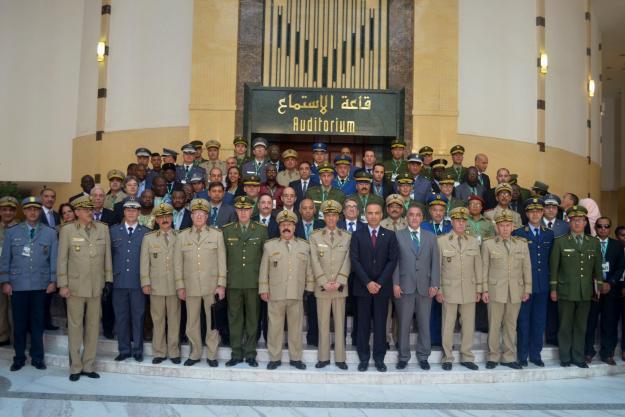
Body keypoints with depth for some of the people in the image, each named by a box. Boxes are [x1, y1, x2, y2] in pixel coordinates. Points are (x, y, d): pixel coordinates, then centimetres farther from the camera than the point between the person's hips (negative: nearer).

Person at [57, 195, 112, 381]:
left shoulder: (103, 229, 5)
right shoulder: (67, 230, -1)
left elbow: (107, 256, 8)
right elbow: (62, 259, -1)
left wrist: (108, 279, 6)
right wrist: (63, 284, -4)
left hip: (96, 287, 2)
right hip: (75, 286, -2)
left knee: (93, 326, 8)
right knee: (75, 326, 6)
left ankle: (88, 365, 21)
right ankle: (75, 367, 18)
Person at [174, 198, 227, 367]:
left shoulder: (217, 234, 2)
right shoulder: (182, 236, 6)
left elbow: (222, 261, 0)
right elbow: (178, 263, 6)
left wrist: (221, 285, -5)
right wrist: (180, 286, 2)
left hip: (212, 286, -1)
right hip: (191, 287, 1)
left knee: (213, 321, 5)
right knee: (192, 322, 8)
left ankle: (212, 355, 17)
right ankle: (195, 354, 23)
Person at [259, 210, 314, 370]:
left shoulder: (305, 246, 9)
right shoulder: (269, 246, 6)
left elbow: (309, 270, 10)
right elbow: (264, 270, 5)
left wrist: (309, 289, 5)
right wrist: (263, 289, 0)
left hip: (297, 295, 1)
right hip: (275, 295, -1)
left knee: (296, 327, 7)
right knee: (275, 327, 4)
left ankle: (295, 358, 18)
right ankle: (274, 358, 16)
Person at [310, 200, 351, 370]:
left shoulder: (347, 237, 5)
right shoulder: (315, 236, 4)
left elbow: (347, 262, -1)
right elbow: (315, 262, -2)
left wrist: (339, 282, -11)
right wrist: (324, 283, -10)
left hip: (340, 288, 0)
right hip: (322, 287, 0)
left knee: (340, 323, 6)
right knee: (323, 323, 5)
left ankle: (340, 358, 14)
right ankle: (323, 357, 14)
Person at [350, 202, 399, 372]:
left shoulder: (390, 235, 5)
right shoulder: (357, 235, 4)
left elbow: (392, 260, -1)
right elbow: (354, 260, -3)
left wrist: (380, 282, -10)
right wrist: (367, 282, -11)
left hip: (383, 286, 0)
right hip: (363, 286, 0)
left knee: (380, 323, 4)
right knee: (363, 324, 4)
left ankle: (379, 358, 13)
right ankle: (364, 358, 13)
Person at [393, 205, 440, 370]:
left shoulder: (431, 237, 11)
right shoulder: (397, 235, 4)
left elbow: (435, 262, 7)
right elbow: (394, 261, 0)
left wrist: (434, 284, -2)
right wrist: (395, 283, -8)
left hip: (425, 287, 2)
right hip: (405, 286, -2)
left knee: (424, 324, 8)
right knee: (404, 324, 5)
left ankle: (423, 356, 21)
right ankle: (403, 356, 17)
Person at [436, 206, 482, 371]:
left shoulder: (474, 242, 9)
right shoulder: (441, 241, 1)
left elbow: (478, 266, 11)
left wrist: (479, 289, 7)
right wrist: (438, 290, -2)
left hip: (469, 291, 3)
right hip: (449, 290, -2)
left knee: (469, 325, 6)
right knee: (448, 325, 3)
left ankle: (467, 357, 20)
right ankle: (447, 358, 14)